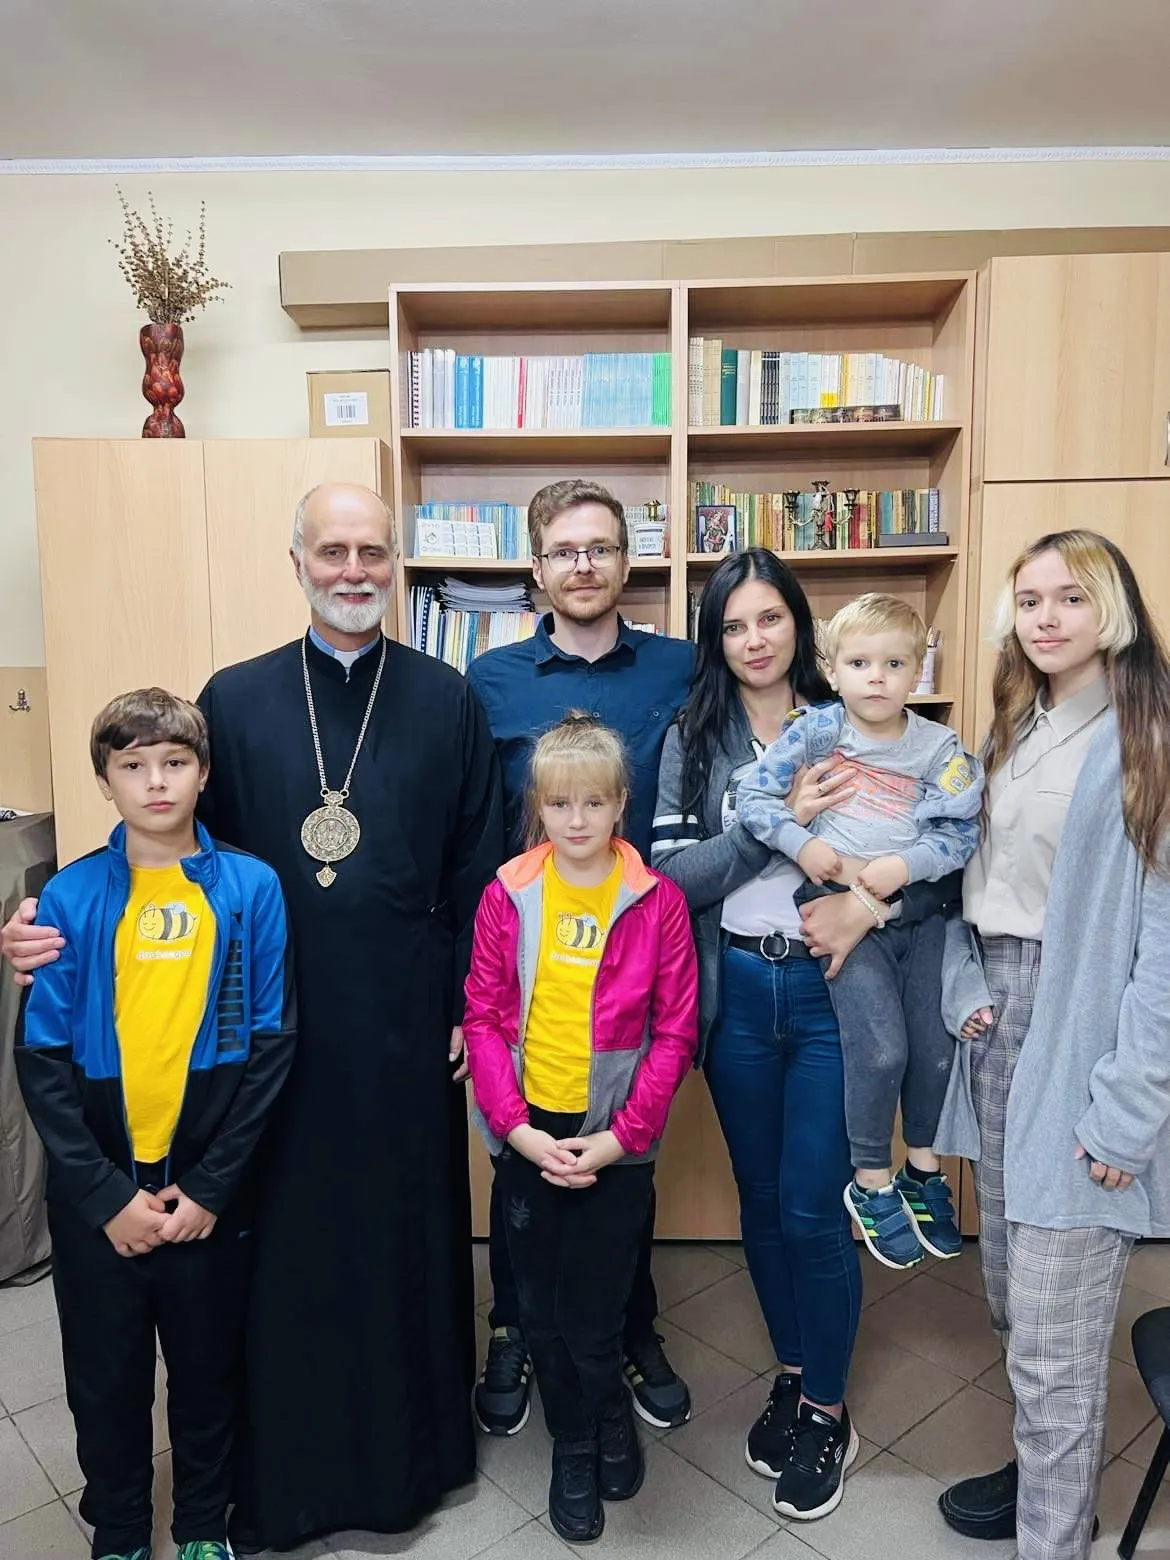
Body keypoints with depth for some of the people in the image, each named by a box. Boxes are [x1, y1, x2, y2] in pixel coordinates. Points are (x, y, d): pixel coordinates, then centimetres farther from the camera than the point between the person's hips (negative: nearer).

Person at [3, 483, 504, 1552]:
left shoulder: (446, 700, 1)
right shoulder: (235, 700, 3)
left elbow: (477, 868, 1)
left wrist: (470, 1008, -1)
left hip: (403, 1025, 0)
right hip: (277, 1026, 1)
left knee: (407, 1232, 13)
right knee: (282, 1245, 12)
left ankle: (410, 1453, 36)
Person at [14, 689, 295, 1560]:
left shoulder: (251, 889, -7)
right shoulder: (70, 898, -6)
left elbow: (270, 1046, -6)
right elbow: (43, 1061, -5)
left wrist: (210, 1186, -10)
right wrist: (108, 1195, -11)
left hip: (210, 1188, 0)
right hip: (97, 1194, 1)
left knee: (209, 1369, 17)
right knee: (106, 1379, 17)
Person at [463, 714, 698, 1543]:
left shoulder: (657, 901, -8)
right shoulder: (508, 895, -4)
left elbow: (675, 1032, -7)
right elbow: (482, 1016, -3)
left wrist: (621, 1137, -11)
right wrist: (515, 1125, -10)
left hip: (614, 1139, -2)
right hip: (528, 1133, 2)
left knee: (594, 1318, 6)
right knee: (543, 1309, 15)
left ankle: (604, 1426, 40)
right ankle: (576, 1446, 42)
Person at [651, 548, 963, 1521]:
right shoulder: (693, 738, 0)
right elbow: (673, 873, -10)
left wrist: (869, 906, -20)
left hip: (829, 988, -2)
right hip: (736, 992, 2)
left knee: (813, 1210, 4)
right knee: (761, 1199, 16)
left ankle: (827, 1412, 28)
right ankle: (793, 1375, 39)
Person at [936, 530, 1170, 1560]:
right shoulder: (1013, 735, 13)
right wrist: (967, 990, 1)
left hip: (1084, 1042, -7)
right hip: (1003, 1032, 7)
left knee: (1055, 1339, 0)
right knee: (1011, 1299, 20)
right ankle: (1045, 1475, 41)